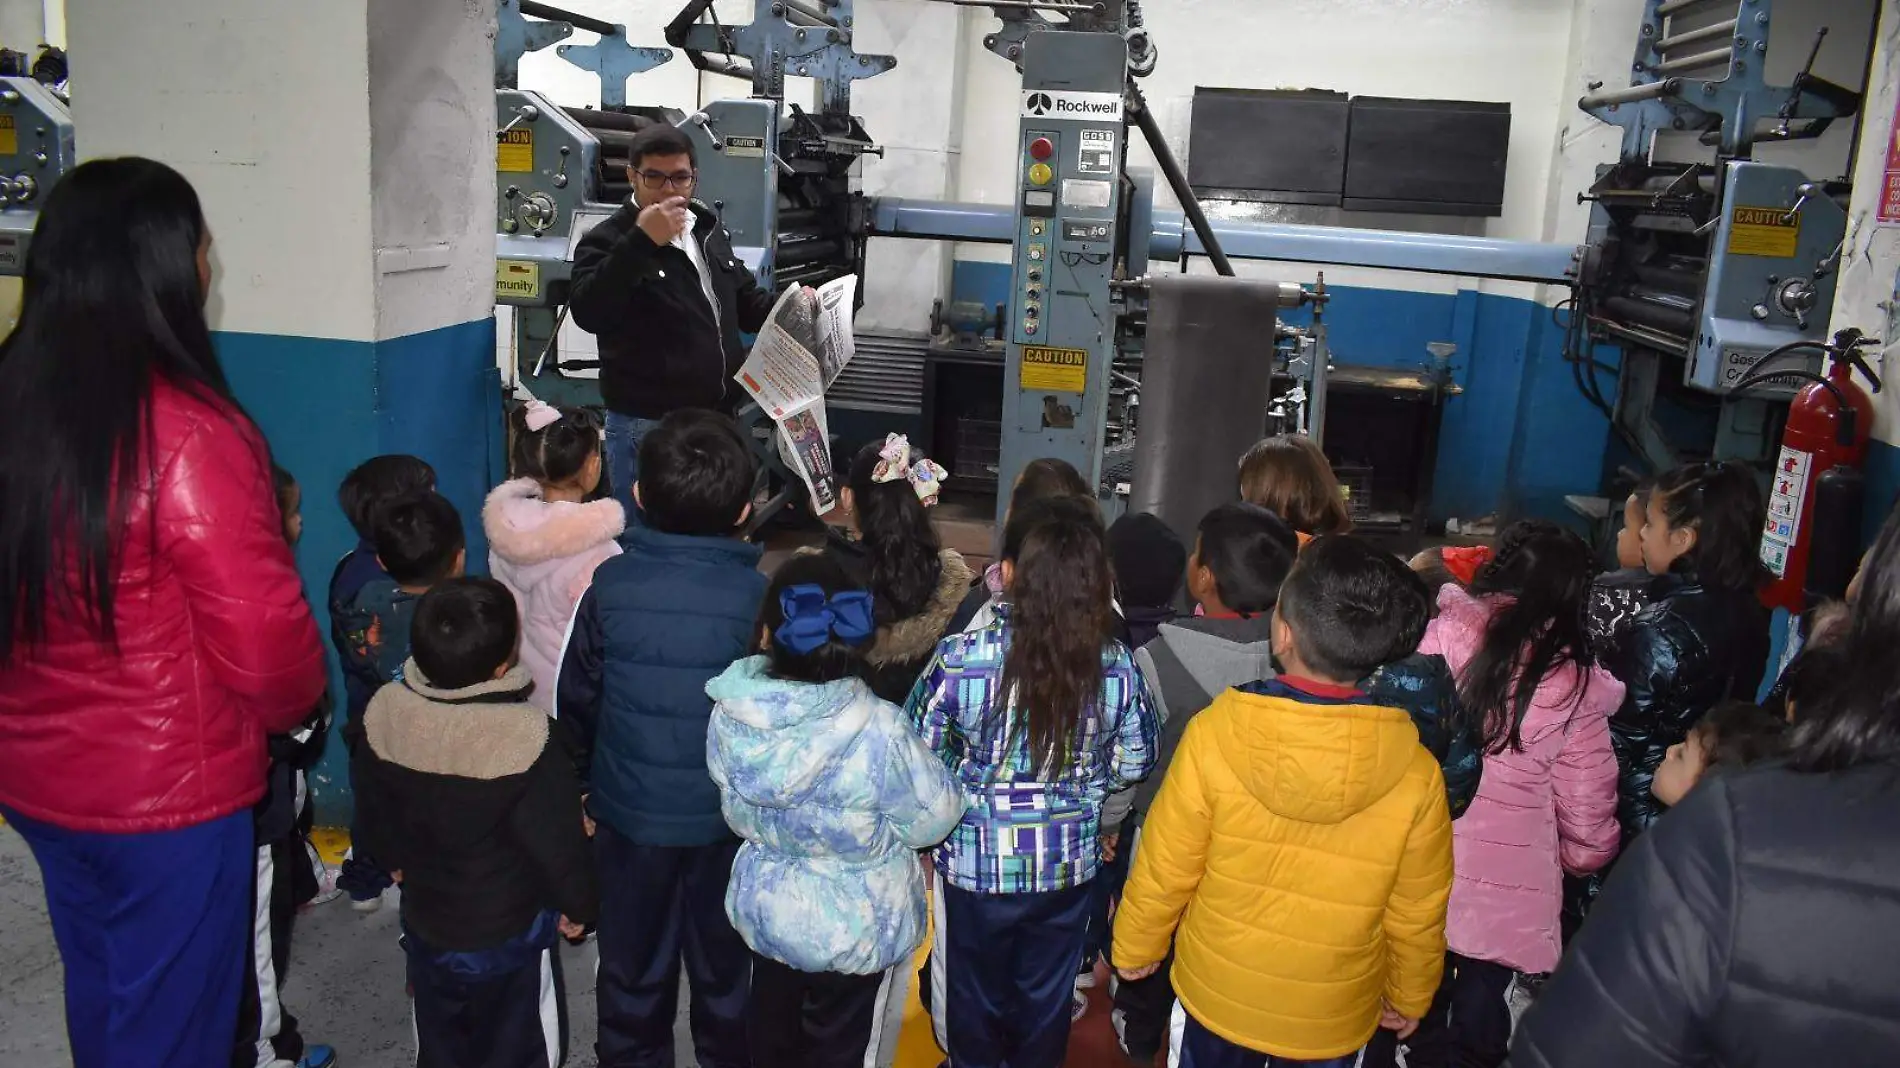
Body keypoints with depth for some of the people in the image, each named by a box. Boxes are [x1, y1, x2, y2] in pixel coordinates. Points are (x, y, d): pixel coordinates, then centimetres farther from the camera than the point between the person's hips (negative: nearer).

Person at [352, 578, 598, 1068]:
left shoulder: (384, 713, -15)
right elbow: (558, 844, -21)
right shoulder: (526, 736, -31)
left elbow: (375, 824, 1)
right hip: (510, 935, -4)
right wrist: (580, 904, -1)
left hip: (424, 925, 5)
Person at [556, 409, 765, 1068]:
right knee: (724, 965, 20)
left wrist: (592, 773, 15)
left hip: (631, 812, 1)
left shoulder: (611, 584, -14)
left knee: (634, 967, 21)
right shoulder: (756, 594, -19)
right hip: (727, 816, -1)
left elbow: (576, 697, -3)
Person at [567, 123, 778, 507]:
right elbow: (587, 313, -27)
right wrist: (641, 242, -30)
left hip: (718, 420, 7)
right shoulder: (609, 240, -9)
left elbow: (744, 298, 26)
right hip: (647, 427, -6)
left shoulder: (711, 229, 12)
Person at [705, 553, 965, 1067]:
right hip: (854, 925, -3)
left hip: (765, 908, 4)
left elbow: (736, 809, -3)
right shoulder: (876, 731, -33)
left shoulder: (730, 714, -21)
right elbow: (936, 816, -18)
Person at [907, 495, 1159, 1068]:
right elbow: (1133, 763, -3)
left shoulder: (960, 659, -27)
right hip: (1068, 866, 2)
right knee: (1046, 999, 26)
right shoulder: (1118, 667, -18)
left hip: (977, 865, -2)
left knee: (976, 998, 25)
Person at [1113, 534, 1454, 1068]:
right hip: (1335, 1015, 1)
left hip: (1218, 992, 0)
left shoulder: (1214, 734, -26)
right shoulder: (1415, 771, -23)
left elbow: (1163, 871, -15)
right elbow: (1417, 914, -9)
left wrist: (1134, 948, 4)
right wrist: (1410, 995, 10)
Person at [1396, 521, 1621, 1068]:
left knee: (1420, 1007, 23)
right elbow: (1587, 812, -1)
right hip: (1508, 889, -1)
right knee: (1480, 1016, 17)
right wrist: (1584, 857, 18)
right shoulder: (1575, 688, -8)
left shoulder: (1443, 634, -11)